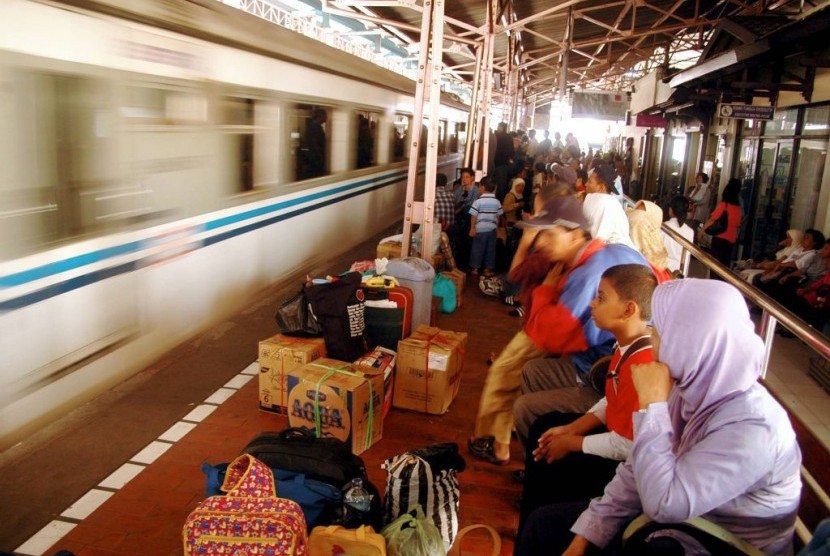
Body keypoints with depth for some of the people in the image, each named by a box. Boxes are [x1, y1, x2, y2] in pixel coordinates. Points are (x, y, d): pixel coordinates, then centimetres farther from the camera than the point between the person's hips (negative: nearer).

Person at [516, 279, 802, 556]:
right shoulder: (688, 391, -6)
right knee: (544, 524, 4)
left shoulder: (753, 427, -29)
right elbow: (636, 473, 1)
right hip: (671, 524, 7)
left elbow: (664, 503, -34)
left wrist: (652, 402, -30)